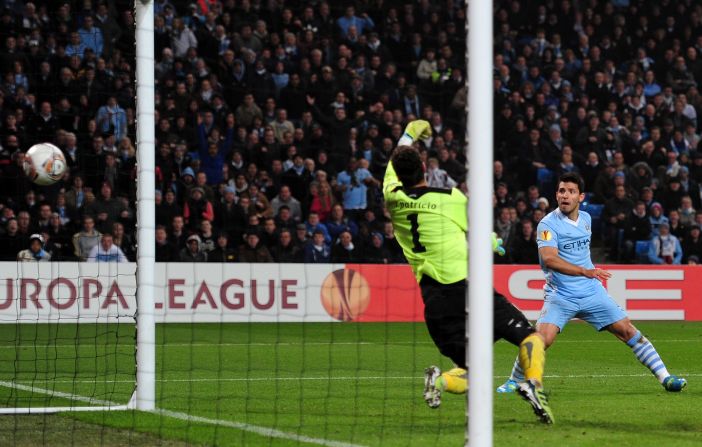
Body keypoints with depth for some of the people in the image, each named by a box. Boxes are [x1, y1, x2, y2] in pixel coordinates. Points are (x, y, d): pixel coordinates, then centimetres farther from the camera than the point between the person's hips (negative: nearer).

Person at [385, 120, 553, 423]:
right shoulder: (451, 198, -1)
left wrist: (408, 135, 46)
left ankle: (441, 380, -25)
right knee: (531, 338, 6)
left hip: (434, 299, 3)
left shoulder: (393, 199, 6)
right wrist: (495, 242, 34)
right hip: (466, 286, -3)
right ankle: (533, 384, -24)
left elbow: (392, 169, 30)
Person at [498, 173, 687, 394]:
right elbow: (548, 259, -30)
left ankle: (665, 377, 8)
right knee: (542, 339, -23)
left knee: (628, 331, 0)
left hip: (592, 293, 5)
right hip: (560, 296, -5)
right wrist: (584, 271, -38)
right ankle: (514, 381, -2)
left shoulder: (585, 219, 9)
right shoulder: (548, 224, -13)